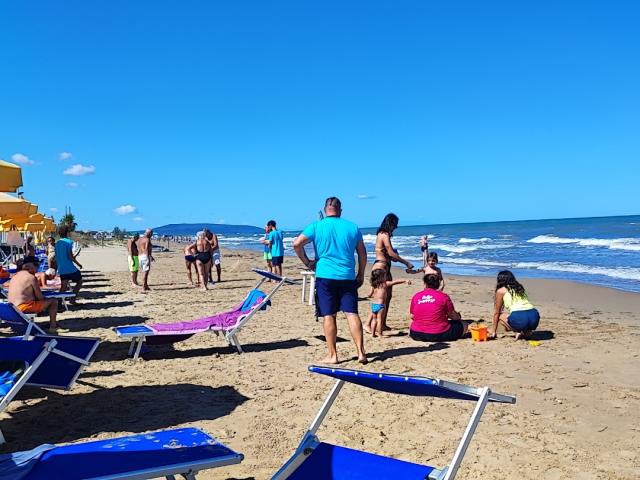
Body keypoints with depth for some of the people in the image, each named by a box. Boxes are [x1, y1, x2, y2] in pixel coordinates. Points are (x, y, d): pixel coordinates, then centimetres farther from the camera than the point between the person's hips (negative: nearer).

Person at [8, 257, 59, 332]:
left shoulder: (15, 275, 14)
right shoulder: (31, 277, -11)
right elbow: (39, 296, -9)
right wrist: (45, 299, 13)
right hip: (24, 307, -9)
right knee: (53, 301, -1)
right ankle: (52, 326, 1)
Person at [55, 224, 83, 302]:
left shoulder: (57, 243, 12)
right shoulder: (69, 242, -9)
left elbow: (56, 257, 15)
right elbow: (70, 256, -16)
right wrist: (78, 264, -5)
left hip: (61, 269, 6)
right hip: (70, 268, -6)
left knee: (63, 286, 7)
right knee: (79, 282, 13)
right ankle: (72, 299, 4)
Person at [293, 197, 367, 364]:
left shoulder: (317, 226, 1)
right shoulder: (352, 227, 9)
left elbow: (297, 244, -7)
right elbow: (362, 253, 13)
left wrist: (307, 262, 5)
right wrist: (361, 274, 22)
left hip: (325, 276, -2)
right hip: (348, 277, 2)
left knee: (329, 316, 3)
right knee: (352, 313, 2)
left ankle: (332, 355, 7)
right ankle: (361, 352, 0)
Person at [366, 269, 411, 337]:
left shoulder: (374, 285, 9)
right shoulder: (385, 284, -6)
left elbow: (370, 295, 19)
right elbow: (395, 282, -6)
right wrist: (405, 281, -4)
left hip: (373, 304, 6)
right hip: (380, 305, -6)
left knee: (374, 319, 15)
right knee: (379, 320, -1)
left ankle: (373, 333, 18)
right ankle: (379, 334, 3)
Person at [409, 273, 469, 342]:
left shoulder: (416, 296, 0)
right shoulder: (443, 296, -8)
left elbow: (412, 317, 6)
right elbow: (453, 316, 0)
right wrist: (459, 317, 24)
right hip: (439, 335, -3)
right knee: (464, 325, 12)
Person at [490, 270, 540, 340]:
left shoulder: (501, 291, 14)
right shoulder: (519, 287, 30)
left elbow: (496, 313, 20)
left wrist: (494, 332, 29)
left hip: (519, 318, -6)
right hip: (535, 316, 7)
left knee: (500, 316, 20)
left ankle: (518, 332, 1)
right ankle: (527, 332, 9)